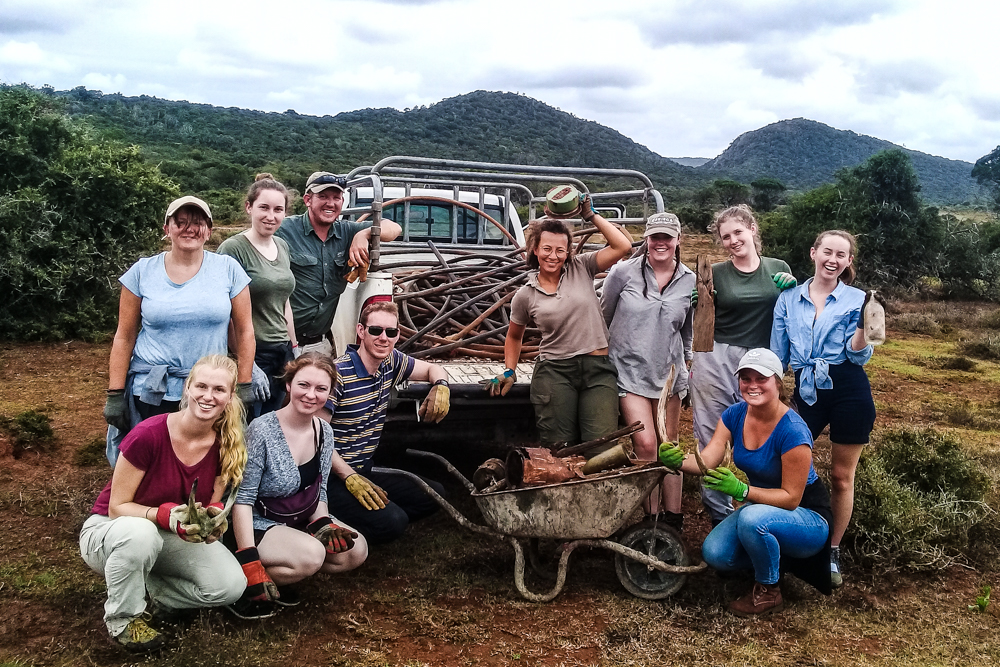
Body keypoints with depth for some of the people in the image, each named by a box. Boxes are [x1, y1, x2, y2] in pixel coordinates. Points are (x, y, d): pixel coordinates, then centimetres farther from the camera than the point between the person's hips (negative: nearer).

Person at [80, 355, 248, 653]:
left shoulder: (226, 445, -11)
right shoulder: (148, 435, -25)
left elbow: (211, 504, -1)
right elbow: (117, 507, -19)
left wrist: (214, 517, -26)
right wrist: (166, 516, -36)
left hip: (169, 538, 4)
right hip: (111, 529, -4)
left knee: (231, 585, -19)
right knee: (141, 534, -41)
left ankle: (144, 587, 5)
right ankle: (123, 617, -12)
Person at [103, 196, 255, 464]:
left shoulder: (228, 269, 1)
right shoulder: (142, 271, 3)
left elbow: (244, 331, 4)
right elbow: (125, 337, 4)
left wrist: (244, 387, 0)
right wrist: (115, 395, 0)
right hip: (152, 393, 0)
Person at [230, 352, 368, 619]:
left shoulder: (325, 432, 0)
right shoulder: (262, 431, -21)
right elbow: (242, 499, -21)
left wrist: (323, 524, -10)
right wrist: (249, 561, -27)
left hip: (302, 522, 8)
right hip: (259, 524, -8)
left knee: (356, 550, -11)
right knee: (311, 554, -32)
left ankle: (275, 577, -1)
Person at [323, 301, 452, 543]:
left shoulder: (391, 362, 3)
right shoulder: (338, 374, -20)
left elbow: (432, 369, 21)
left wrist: (441, 386, -4)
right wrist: (349, 478, -25)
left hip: (365, 470, 9)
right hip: (333, 477, -9)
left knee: (434, 495, 2)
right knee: (392, 522, -26)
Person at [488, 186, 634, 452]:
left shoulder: (581, 268, 5)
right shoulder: (526, 295, 7)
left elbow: (623, 246, -7)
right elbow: (514, 337, 22)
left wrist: (592, 216, -2)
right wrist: (509, 371, 11)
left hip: (598, 370, 0)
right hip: (554, 372, 0)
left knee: (602, 449, -13)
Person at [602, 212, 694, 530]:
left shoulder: (690, 282, 1)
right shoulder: (624, 272, -6)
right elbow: (603, 318, 6)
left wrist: (688, 367, 17)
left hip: (669, 373, 3)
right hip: (630, 370, -3)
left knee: (669, 446, 8)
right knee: (646, 444, -11)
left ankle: (674, 519, 18)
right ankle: (652, 518, 2)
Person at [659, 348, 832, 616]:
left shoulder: (793, 431, -26)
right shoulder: (735, 415, -6)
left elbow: (791, 497, -24)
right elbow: (708, 459, -17)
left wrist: (741, 490, -38)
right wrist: (678, 461, -39)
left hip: (809, 518, -6)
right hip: (763, 506, 6)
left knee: (752, 518, -37)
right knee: (714, 554, -17)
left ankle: (768, 593, -9)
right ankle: (778, 557, 13)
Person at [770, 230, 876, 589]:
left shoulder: (856, 300, 1)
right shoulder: (788, 300, 7)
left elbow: (859, 356, -6)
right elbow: (777, 357, 11)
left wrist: (864, 324, -22)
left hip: (849, 390, -2)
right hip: (807, 393, 2)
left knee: (841, 476, 7)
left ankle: (832, 551, 23)